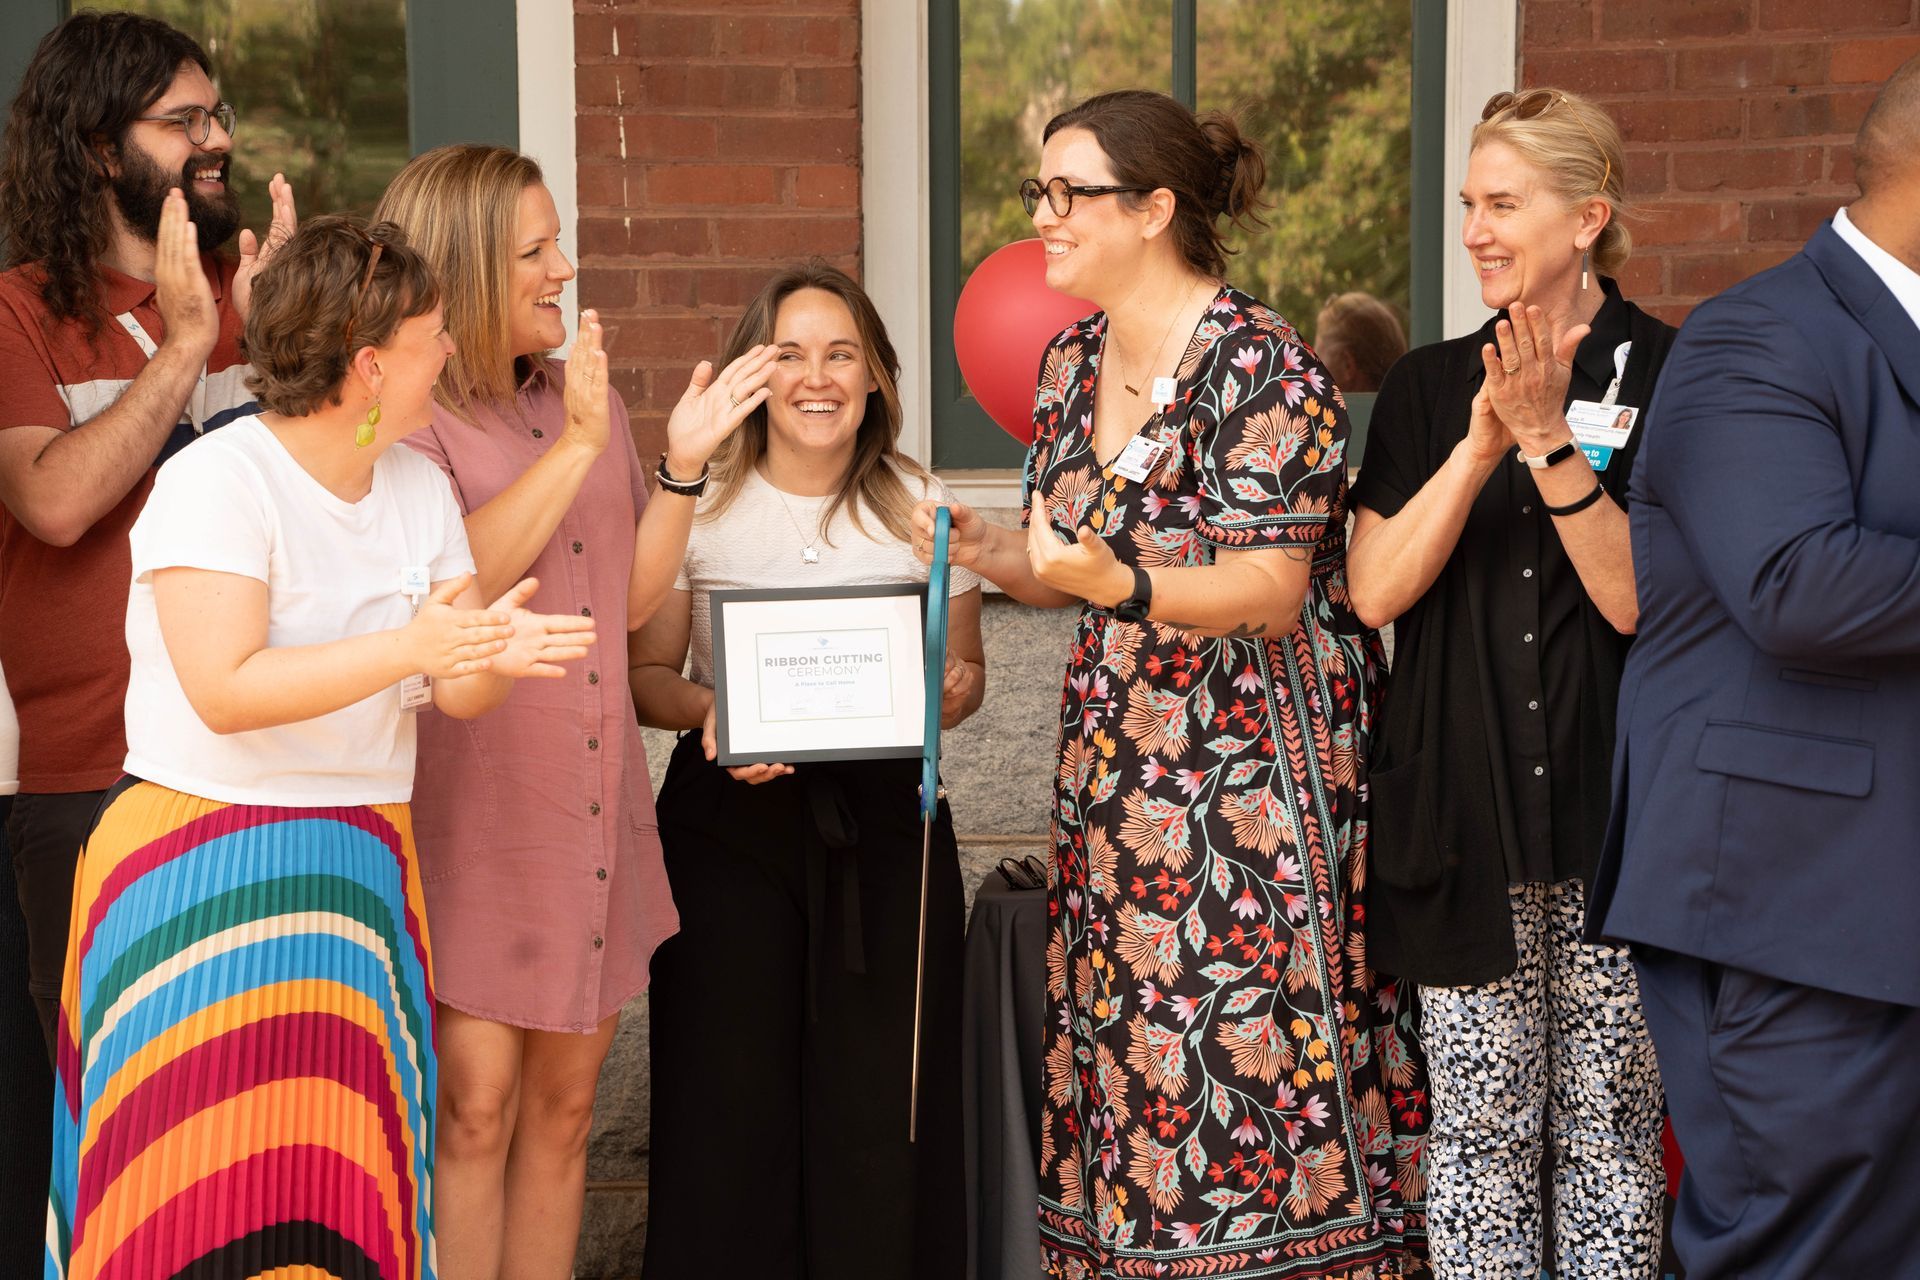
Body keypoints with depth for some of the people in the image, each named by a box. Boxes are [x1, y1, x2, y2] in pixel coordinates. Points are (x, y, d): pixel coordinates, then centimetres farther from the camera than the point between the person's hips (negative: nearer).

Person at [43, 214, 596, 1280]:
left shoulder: (420, 486, 9)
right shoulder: (217, 480, -13)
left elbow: (455, 693, 3)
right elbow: (225, 691, -24)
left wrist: (494, 653, -21)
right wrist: (406, 647, -32)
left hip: (362, 864, 6)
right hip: (204, 871, -6)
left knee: (345, 1182, 4)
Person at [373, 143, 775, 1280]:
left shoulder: (588, 397, 13)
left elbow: (633, 600, 12)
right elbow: (446, 584, -21)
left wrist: (685, 463, 0)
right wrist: (577, 445, -20)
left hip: (592, 802, 6)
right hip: (471, 803, -6)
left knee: (565, 1102, 11)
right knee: (474, 1108, -5)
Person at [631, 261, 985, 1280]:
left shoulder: (921, 510, 7)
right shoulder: (698, 507, 2)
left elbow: (965, 671, 14)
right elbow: (646, 677, 5)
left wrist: (951, 693, -10)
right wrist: (709, 712, -16)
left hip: (884, 819, 1)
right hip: (732, 819, -1)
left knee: (878, 1098, -1)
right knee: (733, 1092, -1)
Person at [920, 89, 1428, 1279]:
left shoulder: (1259, 365, -12)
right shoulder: (1073, 363, 11)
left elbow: (1272, 590, -16)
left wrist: (1121, 585, -30)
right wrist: (982, 550, -2)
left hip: (1250, 763, -7)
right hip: (1120, 759, 7)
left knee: (1245, 1043, -6)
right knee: (1127, 1054, 6)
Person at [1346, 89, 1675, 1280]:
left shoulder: (1668, 375, -2)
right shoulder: (1430, 386, 9)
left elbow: (1637, 598, -9)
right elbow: (1376, 592, -2)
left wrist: (1550, 440, -18)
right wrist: (1481, 444, -12)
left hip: (1613, 807, -2)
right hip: (1466, 811, 2)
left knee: (1611, 1129, 5)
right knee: (1481, 1131, 6)